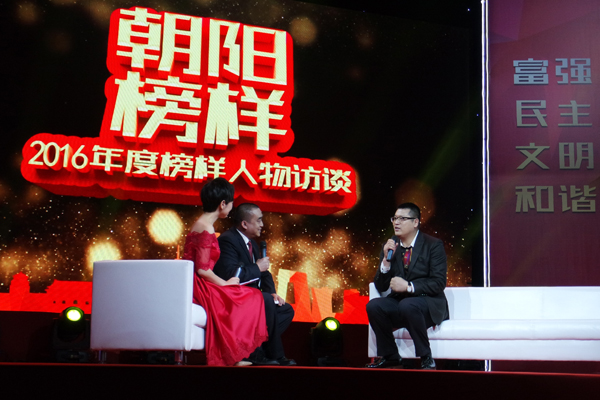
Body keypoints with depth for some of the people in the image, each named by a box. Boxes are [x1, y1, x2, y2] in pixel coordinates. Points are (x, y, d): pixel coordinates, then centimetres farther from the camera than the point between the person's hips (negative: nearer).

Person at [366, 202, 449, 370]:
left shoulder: (433, 245, -6)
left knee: (407, 305, -37)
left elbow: (438, 283, -14)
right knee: (373, 306, -24)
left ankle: (426, 358, -20)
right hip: (399, 301, 5)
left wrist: (409, 286, -25)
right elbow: (381, 287, 2)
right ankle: (389, 355, -5)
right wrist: (386, 260, -13)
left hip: (429, 304, -5)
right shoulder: (390, 246, 6)